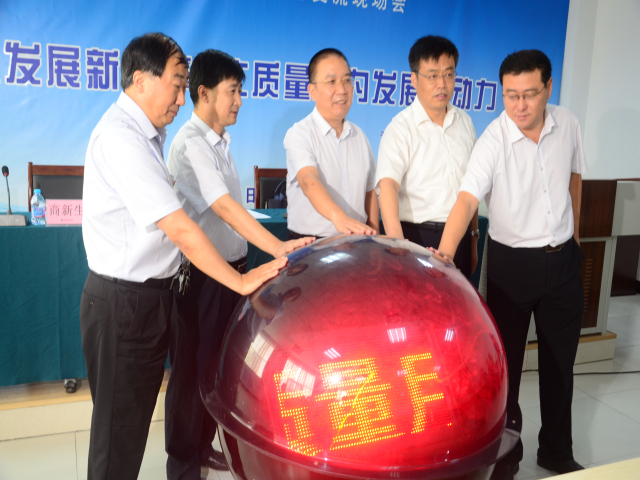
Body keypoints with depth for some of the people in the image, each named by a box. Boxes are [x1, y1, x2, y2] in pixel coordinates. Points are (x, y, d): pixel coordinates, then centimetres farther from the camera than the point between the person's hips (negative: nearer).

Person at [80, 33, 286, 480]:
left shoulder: (146, 134, 11)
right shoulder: (120, 138, -20)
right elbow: (179, 229, -24)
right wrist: (240, 281, -19)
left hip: (148, 292, 9)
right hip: (123, 300, -9)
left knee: (137, 413, 20)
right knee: (121, 425, 5)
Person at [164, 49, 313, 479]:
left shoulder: (220, 140, 12)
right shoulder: (190, 143, -17)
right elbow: (224, 207, -28)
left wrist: (242, 266, 15)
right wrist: (277, 247, -36)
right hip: (201, 273, -9)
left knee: (218, 364, 18)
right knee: (192, 369, 5)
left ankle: (204, 445, 36)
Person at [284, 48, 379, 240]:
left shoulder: (359, 136, 11)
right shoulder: (299, 134, -7)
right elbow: (309, 181, -25)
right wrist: (338, 217, -42)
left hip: (356, 243, 4)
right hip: (309, 244, -4)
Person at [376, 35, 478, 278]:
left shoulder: (464, 122, 11)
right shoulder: (400, 128, -8)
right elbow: (387, 184, -23)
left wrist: (473, 237, 18)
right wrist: (397, 242, -38)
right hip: (417, 237, -5)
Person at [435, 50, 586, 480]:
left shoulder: (568, 124, -2)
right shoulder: (493, 141, -18)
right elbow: (467, 198, -31)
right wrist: (445, 252, -46)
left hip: (563, 258, 5)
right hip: (512, 262, -4)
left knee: (560, 362, 16)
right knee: (506, 363, 6)